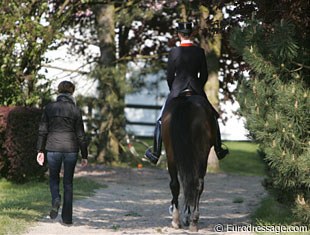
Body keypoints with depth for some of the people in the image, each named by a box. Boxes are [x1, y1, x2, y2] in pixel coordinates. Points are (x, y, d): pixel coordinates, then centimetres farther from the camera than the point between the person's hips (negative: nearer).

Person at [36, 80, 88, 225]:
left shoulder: (49, 108, 1)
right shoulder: (75, 110, -2)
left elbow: (42, 130, 1)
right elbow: (80, 135, -2)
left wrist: (40, 150, 7)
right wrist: (84, 155, 4)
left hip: (53, 148, 0)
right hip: (71, 149, 0)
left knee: (54, 178, 19)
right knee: (68, 183, 9)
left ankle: (56, 200, -11)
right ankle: (67, 217, 9)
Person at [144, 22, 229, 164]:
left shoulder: (174, 52, -9)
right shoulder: (200, 52, -3)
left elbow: (169, 76, -3)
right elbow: (204, 75, 2)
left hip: (177, 90, -2)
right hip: (197, 91, 2)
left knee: (161, 121, 13)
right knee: (212, 117, 22)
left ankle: (155, 154, 12)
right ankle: (218, 150, 25)